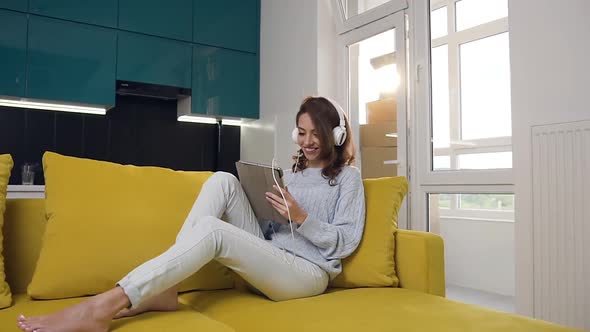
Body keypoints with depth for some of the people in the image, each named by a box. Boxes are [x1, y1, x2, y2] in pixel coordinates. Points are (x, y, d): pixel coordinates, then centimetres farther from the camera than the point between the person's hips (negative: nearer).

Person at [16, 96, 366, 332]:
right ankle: (163, 290, -20)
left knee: (211, 229, -31)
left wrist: (301, 218, -14)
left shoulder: (348, 176, 6)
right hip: (267, 256, 6)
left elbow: (347, 242, -4)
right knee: (223, 180, -13)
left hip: (308, 272, -6)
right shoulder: (293, 173, 24)